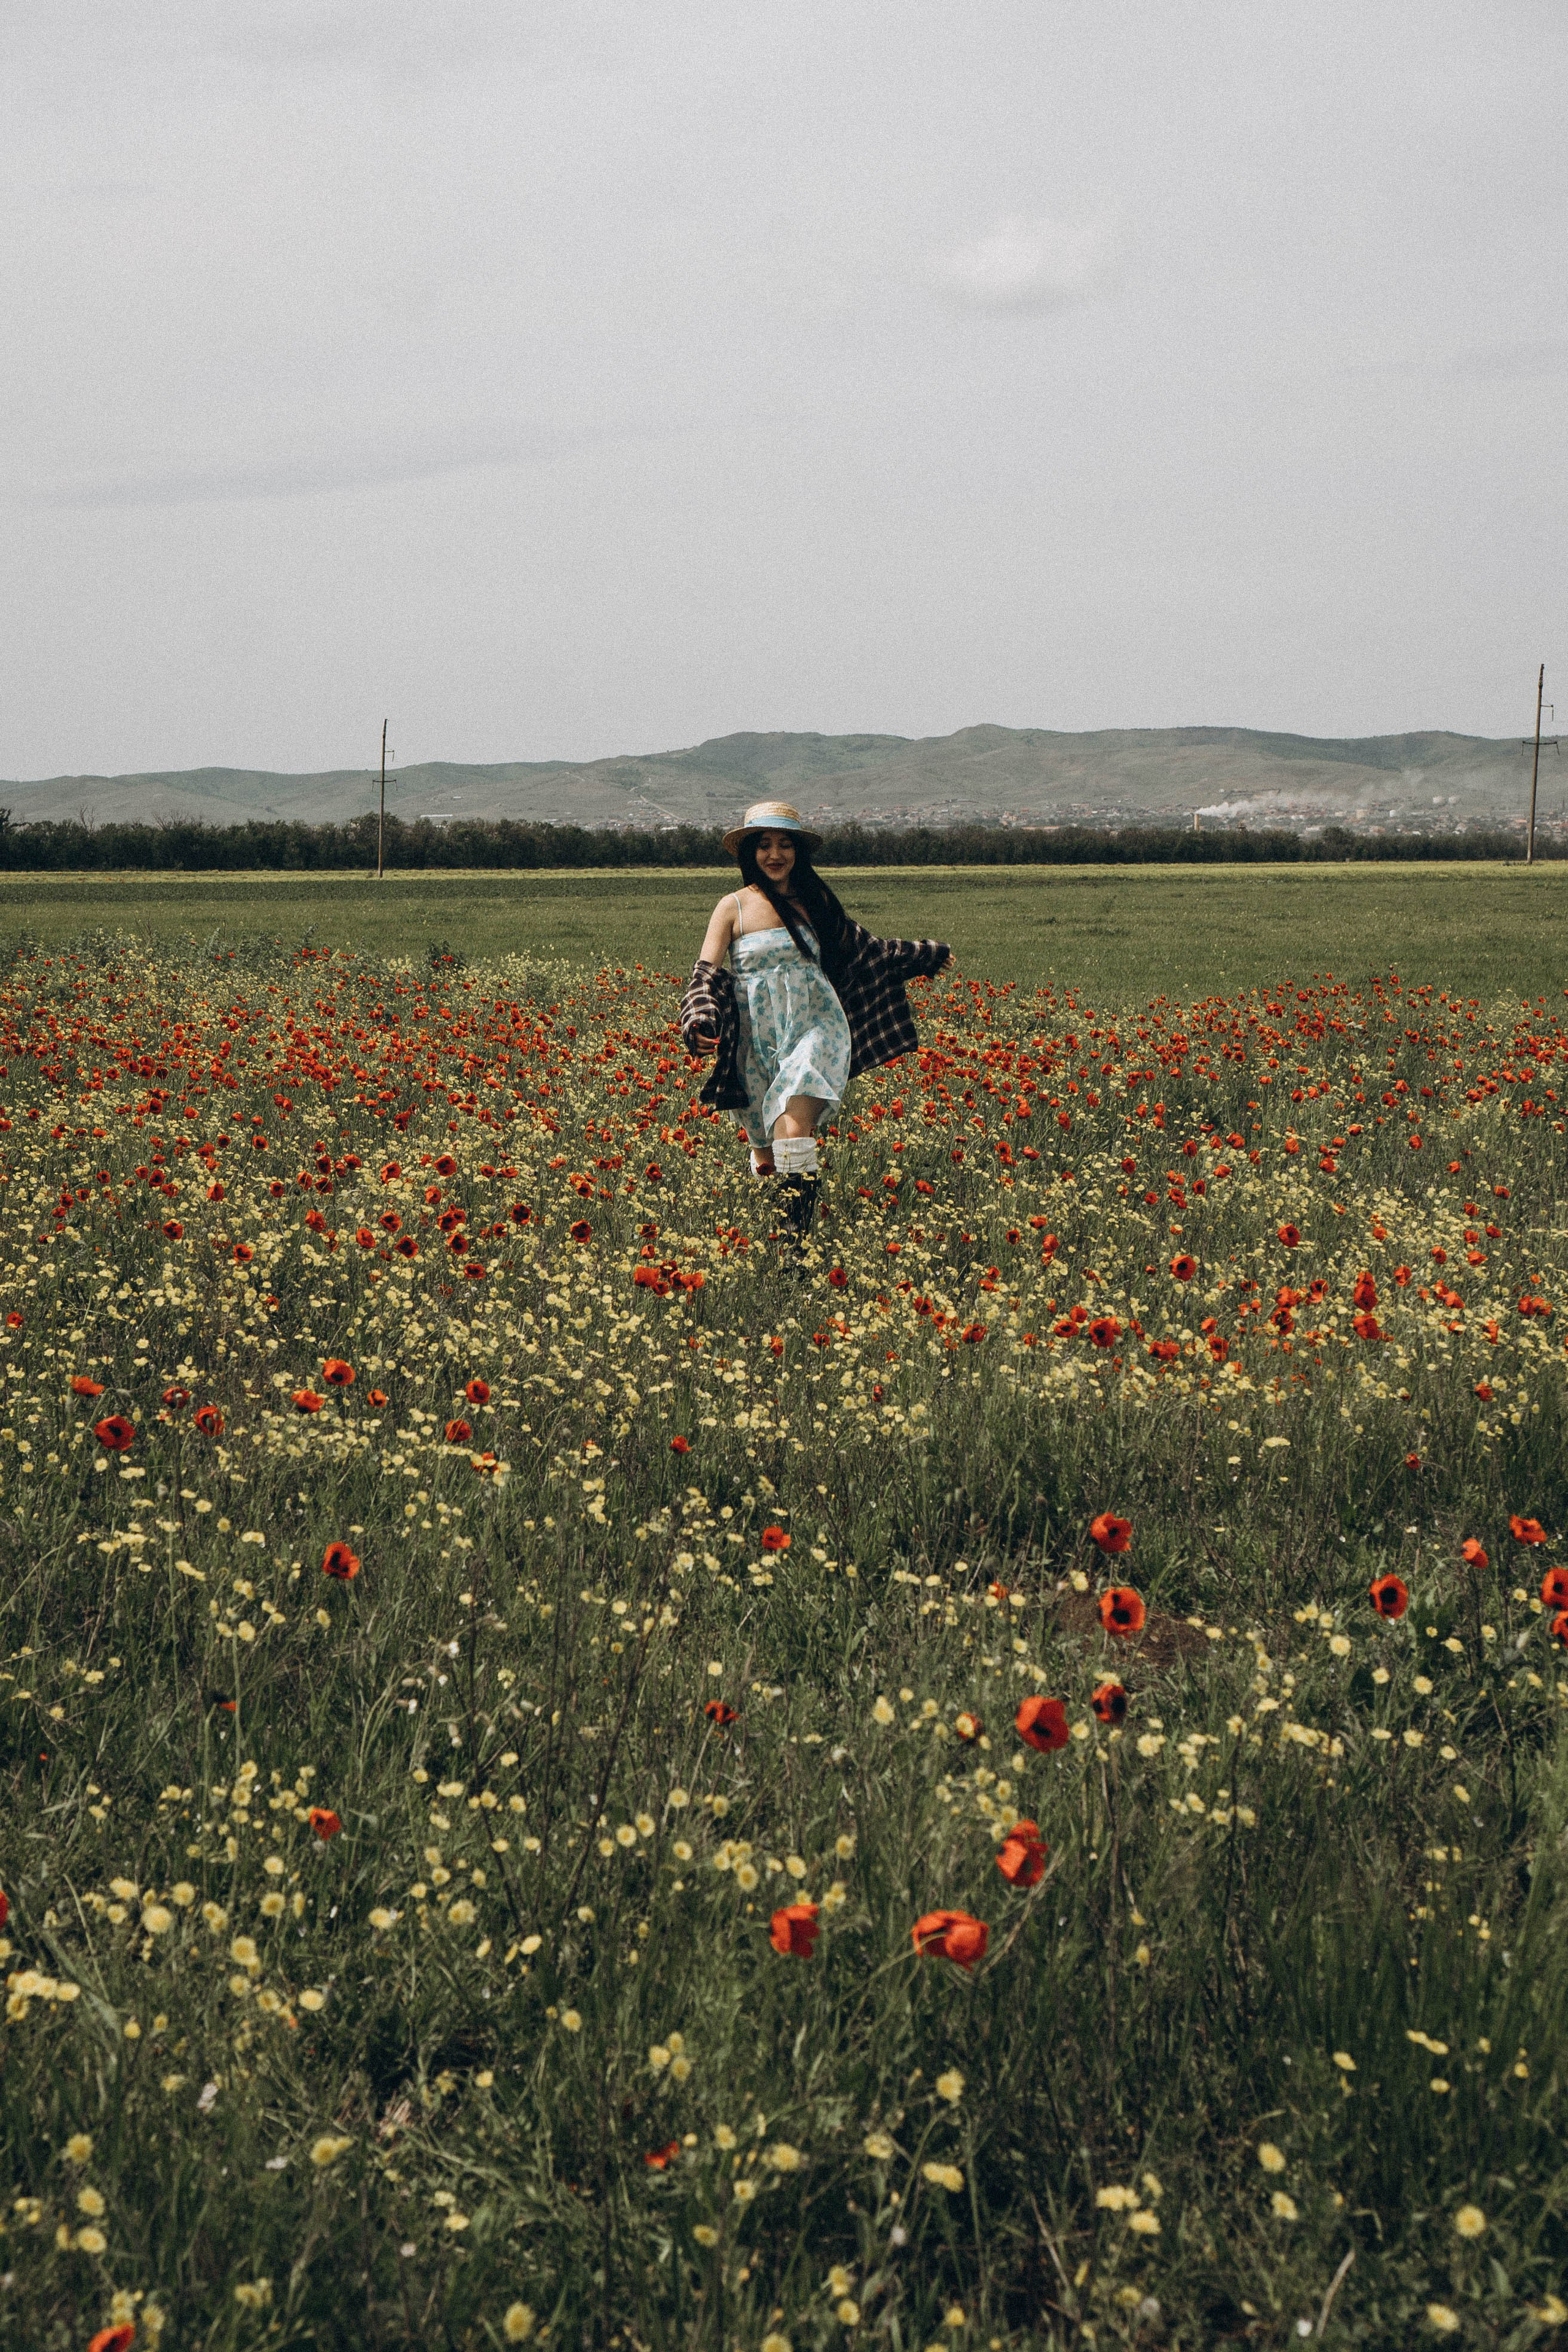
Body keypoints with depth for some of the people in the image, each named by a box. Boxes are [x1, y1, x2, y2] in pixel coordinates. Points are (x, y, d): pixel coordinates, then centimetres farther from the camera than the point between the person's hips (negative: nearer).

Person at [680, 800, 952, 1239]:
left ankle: (799, 1238, -31)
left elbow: (863, 949, 26)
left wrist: (926, 954, 32)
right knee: (766, 1162, 5)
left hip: (816, 1028, 0)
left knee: (793, 1124, -27)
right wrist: (698, 1024, -23)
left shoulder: (815, 902, 10)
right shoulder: (733, 908, 3)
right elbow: (706, 973, -3)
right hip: (759, 1043, 0)